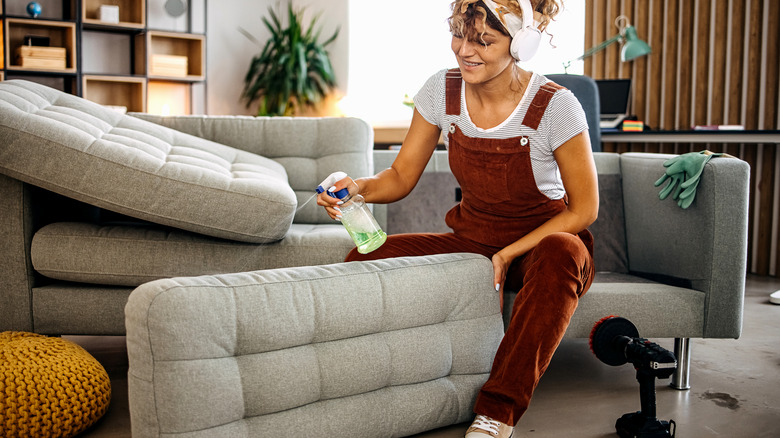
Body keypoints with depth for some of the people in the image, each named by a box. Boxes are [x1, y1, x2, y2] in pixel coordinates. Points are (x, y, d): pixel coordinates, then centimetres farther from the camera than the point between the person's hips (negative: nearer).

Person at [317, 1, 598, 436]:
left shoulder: (556, 106, -18)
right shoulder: (441, 91, -6)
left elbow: (583, 209, -12)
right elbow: (401, 176, 0)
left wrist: (507, 257, -21)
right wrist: (359, 187, -22)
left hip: (541, 242, -3)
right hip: (471, 238, 4)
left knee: (561, 253, -41)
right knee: (367, 257, -20)